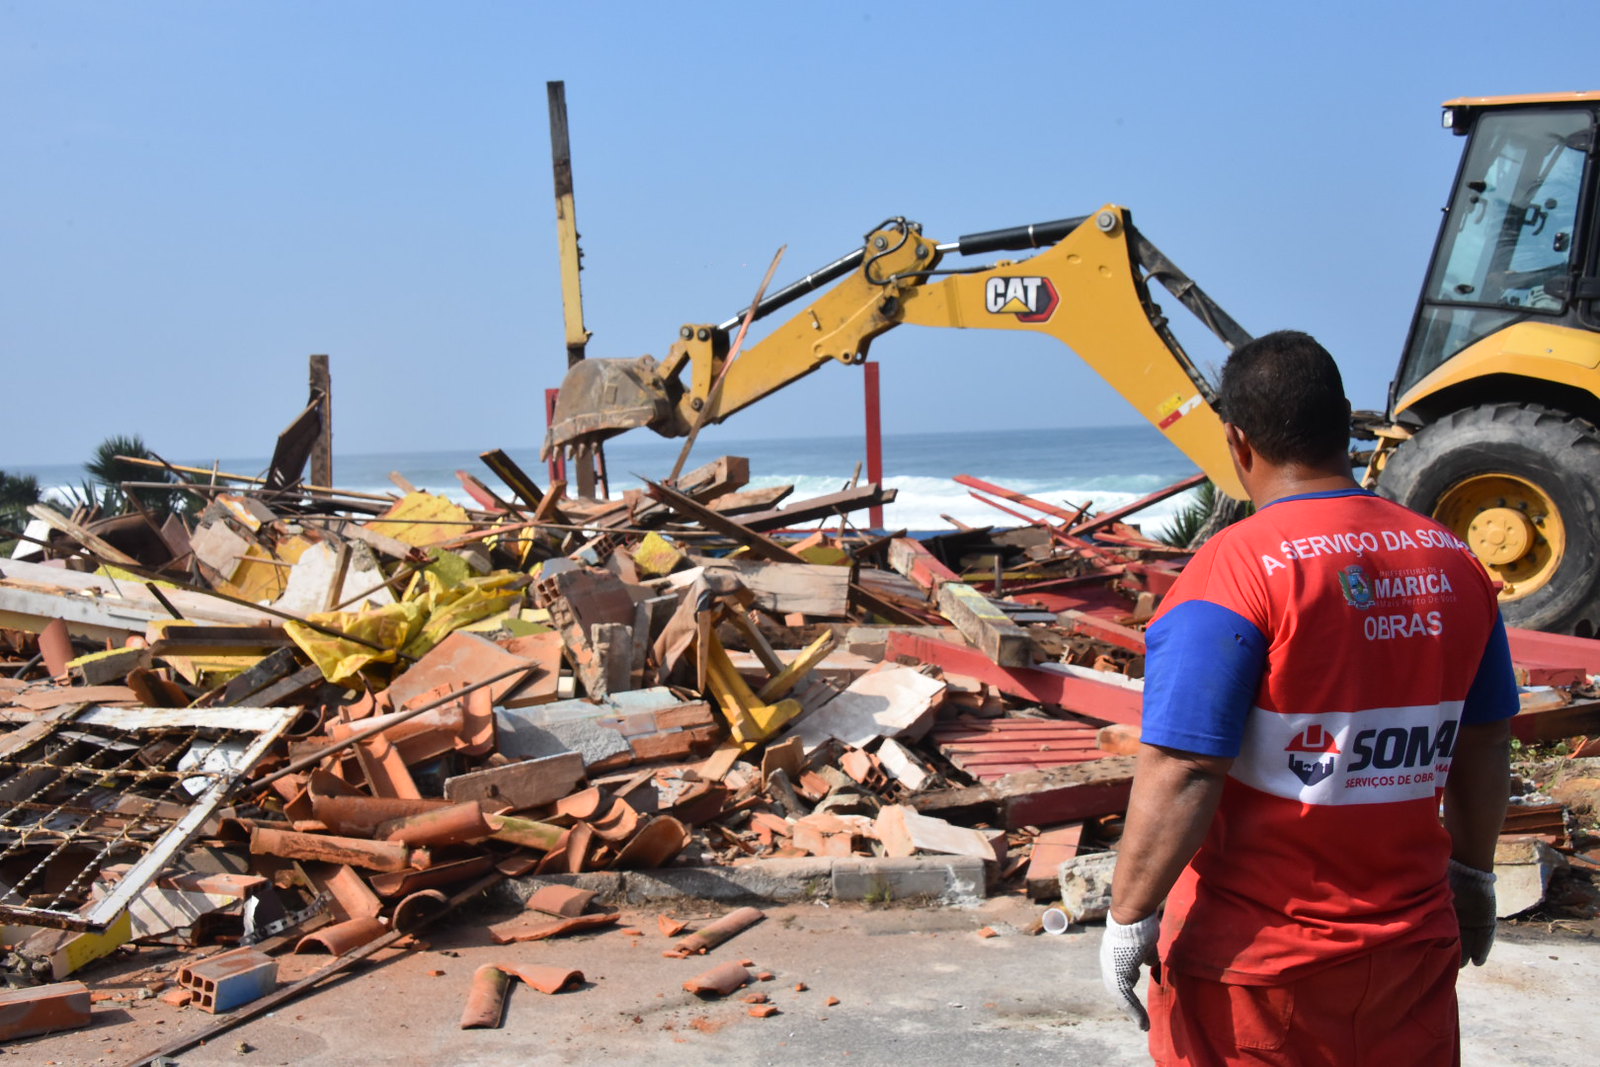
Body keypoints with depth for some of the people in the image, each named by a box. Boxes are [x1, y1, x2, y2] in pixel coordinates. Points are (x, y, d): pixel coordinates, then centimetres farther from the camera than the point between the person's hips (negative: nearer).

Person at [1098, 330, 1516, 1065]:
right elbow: (1485, 745, 10)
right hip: (1413, 945, 5)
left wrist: (1128, 917, -11)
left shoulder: (1236, 570, -19)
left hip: (1259, 961, -5)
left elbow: (1182, 776, -22)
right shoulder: (1453, 563, 0)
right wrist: (1472, 875, 24)